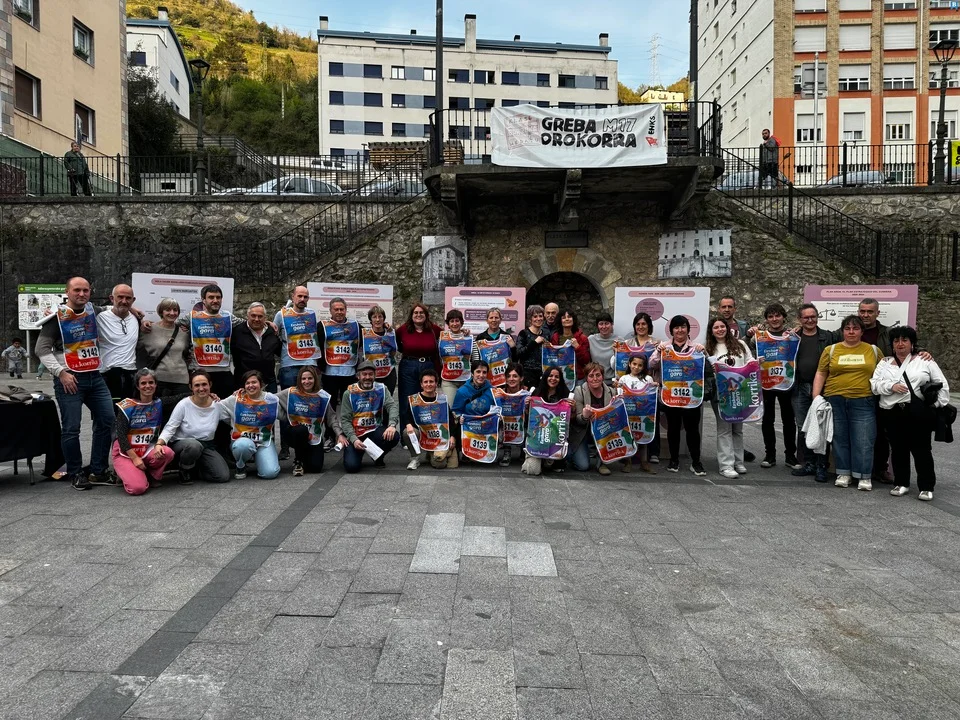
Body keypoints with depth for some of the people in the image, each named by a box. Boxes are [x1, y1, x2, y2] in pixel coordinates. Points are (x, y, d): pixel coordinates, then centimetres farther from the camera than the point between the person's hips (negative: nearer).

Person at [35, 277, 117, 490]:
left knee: (107, 420, 3)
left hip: (95, 377, 6)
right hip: (69, 379, -6)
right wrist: (61, 372, -16)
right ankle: (76, 474, 10)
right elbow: (42, 349, -7)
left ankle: (98, 471, 13)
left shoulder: (93, 310, 10)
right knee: (71, 428, -4)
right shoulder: (57, 317, -5)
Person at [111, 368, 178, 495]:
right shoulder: (127, 407, -8)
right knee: (138, 488, -27)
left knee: (167, 452, -32)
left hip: (147, 450, 4)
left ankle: (150, 475, 0)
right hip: (125, 453, -4)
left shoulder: (159, 404, 4)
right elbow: (121, 435, -11)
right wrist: (135, 458, -16)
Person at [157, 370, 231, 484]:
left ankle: (193, 470, 14)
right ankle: (185, 471, -7)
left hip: (206, 446, 3)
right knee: (194, 445, -41)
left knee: (224, 476, -15)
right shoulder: (184, 405, -14)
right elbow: (169, 428, -14)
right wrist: (159, 444, -31)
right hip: (181, 444, -3)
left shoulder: (217, 405, -5)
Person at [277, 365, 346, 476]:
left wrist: (340, 434, -8)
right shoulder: (290, 393, -7)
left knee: (316, 467, -13)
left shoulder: (322, 396, -3)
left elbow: (332, 417, 2)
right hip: (295, 435, -2)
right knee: (301, 430, -37)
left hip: (315, 437, 2)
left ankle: (305, 455, 26)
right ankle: (298, 462, -10)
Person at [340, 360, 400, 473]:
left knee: (394, 436, -29)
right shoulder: (349, 393, -3)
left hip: (376, 431, 2)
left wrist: (392, 425, -34)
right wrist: (353, 439, -20)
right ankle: (358, 453, 18)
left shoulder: (381, 389, 1)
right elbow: (345, 419, -5)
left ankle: (378, 457, 4)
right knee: (351, 466, -21)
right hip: (356, 435, -1)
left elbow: (392, 406, -13)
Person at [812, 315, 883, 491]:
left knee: (864, 440, -3)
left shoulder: (873, 350, 9)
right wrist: (816, 395, 0)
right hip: (835, 401, 1)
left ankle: (864, 477, 6)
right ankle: (844, 473, 16)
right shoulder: (831, 350, 8)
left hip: (863, 402, -1)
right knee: (840, 438, 6)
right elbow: (821, 373, 7)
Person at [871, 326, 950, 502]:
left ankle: (926, 487, 11)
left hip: (918, 413, -2)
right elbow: (874, 384, 2)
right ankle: (901, 484, 21)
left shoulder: (925, 361, 7)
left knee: (921, 449, 1)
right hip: (891, 414, 2)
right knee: (898, 449, 10)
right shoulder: (884, 363, 13)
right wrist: (891, 386, -14)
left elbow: (942, 384, 8)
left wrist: (939, 405, 0)